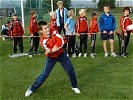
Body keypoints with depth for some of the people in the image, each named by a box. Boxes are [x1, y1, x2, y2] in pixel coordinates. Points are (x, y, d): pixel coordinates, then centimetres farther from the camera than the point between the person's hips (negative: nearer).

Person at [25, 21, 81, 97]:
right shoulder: (43, 40, -20)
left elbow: (61, 41, -22)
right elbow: (48, 52, -25)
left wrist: (52, 50, -26)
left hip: (61, 54, 3)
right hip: (51, 57, -3)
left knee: (70, 69, 1)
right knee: (45, 74, -2)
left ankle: (74, 86, 22)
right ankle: (32, 89, 12)